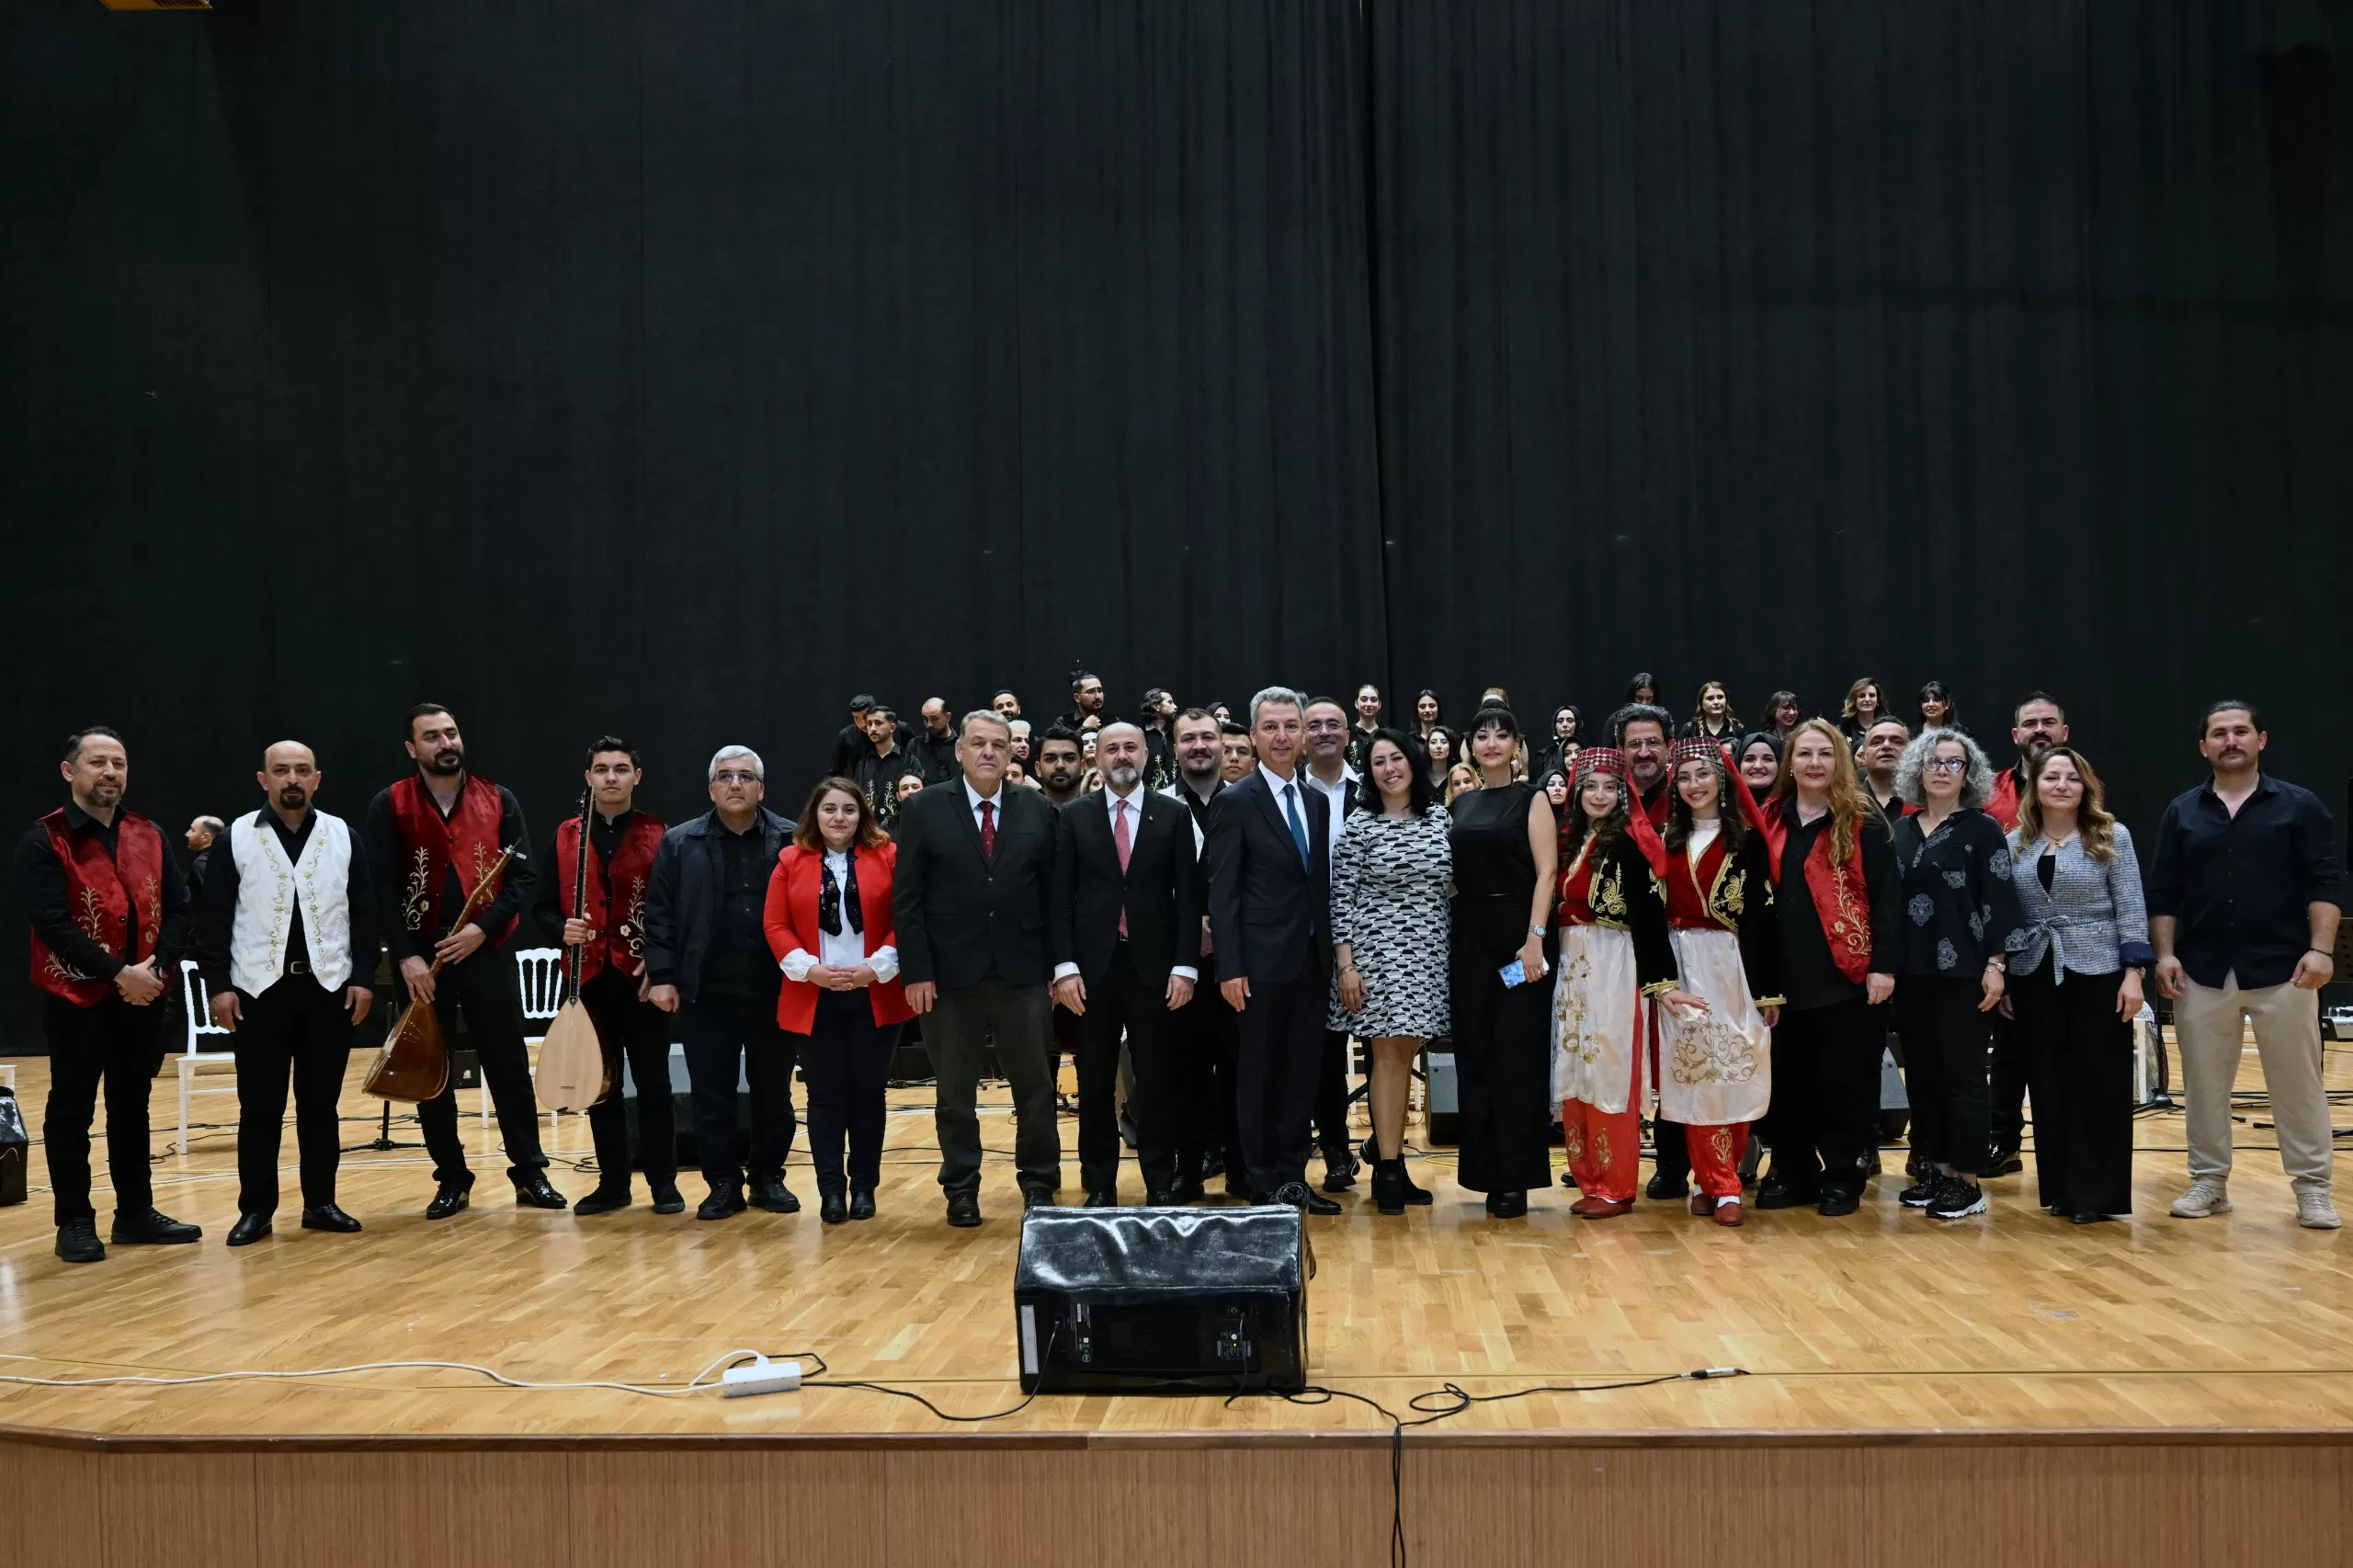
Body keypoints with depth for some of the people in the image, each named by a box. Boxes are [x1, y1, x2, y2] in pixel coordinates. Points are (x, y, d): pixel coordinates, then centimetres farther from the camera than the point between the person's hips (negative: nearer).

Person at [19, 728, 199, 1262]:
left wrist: (157, 967, -11)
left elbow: (178, 907, 5)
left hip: (144, 997, 5)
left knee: (133, 1106, 13)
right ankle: (74, 1221, 12)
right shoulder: (44, 840, -7)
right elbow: (53, 922, -16)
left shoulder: (148, 835, 9)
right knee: (72, 1112, 2)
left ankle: (136, 1212, 21)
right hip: (77, 997, -5)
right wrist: (118, 973, -19)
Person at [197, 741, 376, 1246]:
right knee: (260, 1107, 3)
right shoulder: (236, 839, 2)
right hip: (259, 992, -1)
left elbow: (363, 913, 6)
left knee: (320, 1104, 8)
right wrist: (218, 984, -6)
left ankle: (321, 1202, 17)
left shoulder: (343, 837, 6)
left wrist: (362, 978, -1)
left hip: (328, 990, 1)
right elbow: (213, 918, 1)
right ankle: (256, 1209, 12)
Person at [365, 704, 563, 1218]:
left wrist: (483, 928, -12)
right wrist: (406, 955, -12)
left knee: (509, 1065, 2)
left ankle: (530, 1172, 12)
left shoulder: (499, 800, 4)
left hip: (487, 954, 0)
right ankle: (451, 1179, 17)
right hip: (420, 959, 0)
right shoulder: (389, 806, 0)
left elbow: (524, 877, 2)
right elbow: (379, 888, -5)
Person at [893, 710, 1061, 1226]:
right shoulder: (926, 809, 0)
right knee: (955, 1092, 8)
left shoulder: (1037, 809, 5)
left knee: (1035, 1085, 7)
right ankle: (961, 1189, 20)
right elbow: (906, 897, -3)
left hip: (1022, 972, 1)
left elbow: (1052, 892, 5)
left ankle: (1038, 1183, 20)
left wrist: (1058, 964, 0)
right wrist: (916, 971, -9)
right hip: (950, 972, -1)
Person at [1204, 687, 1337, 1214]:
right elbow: (1222, 893, -10)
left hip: (1312, 959, 6)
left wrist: (1331, 952, 9)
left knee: (1302, 1072, 10)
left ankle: (1293, 1175, 18)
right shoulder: (1235, 802, -6)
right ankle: (1265, 1182, 13)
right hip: (1263, 962, -5)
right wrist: (1230, 968, -15)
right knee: (1259, 1074, 4)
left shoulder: (1317, 801, 11)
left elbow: (1321, 881, 14)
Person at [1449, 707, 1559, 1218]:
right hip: (1469, 936, 5)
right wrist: (1446, 937, 3)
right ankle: (1485, 1167, 15)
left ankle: (1516, 1175, 3)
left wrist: (1535, 937, -17)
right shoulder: (1459, 806, 13)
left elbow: (1546, 872, -8)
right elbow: (1451, 876, 13)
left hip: (1517, 932, -5)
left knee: (1518, 1054, -3)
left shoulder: (1531, 799, 0)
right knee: (1474, 1052, 6)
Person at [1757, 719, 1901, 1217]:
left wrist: (1883, 965, -12)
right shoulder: (1769, 821, 9)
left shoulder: (1863, 824, -2)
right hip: (1784, 976, 4)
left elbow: (1886, 899, -5)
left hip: (1846, 974, -4)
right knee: (1787, 1079, 9)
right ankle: (1793, 1173, 20)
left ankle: (1842, 1178, 14)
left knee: (1843, 1081, 3)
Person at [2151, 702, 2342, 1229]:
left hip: (2282, 971, -2)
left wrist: (2320, 949, -14)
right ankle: (2209, 1181, 17)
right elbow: (2163, 894, 7)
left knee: (2298, 1084, 2)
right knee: (2204, 1084, 7)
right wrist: (2165, 954, -4)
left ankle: (2314, 1188, 11)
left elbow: (2323, 885, -2)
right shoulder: (2182, 813, 8)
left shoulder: (2300, 806, 2)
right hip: (2202, 974, 2)